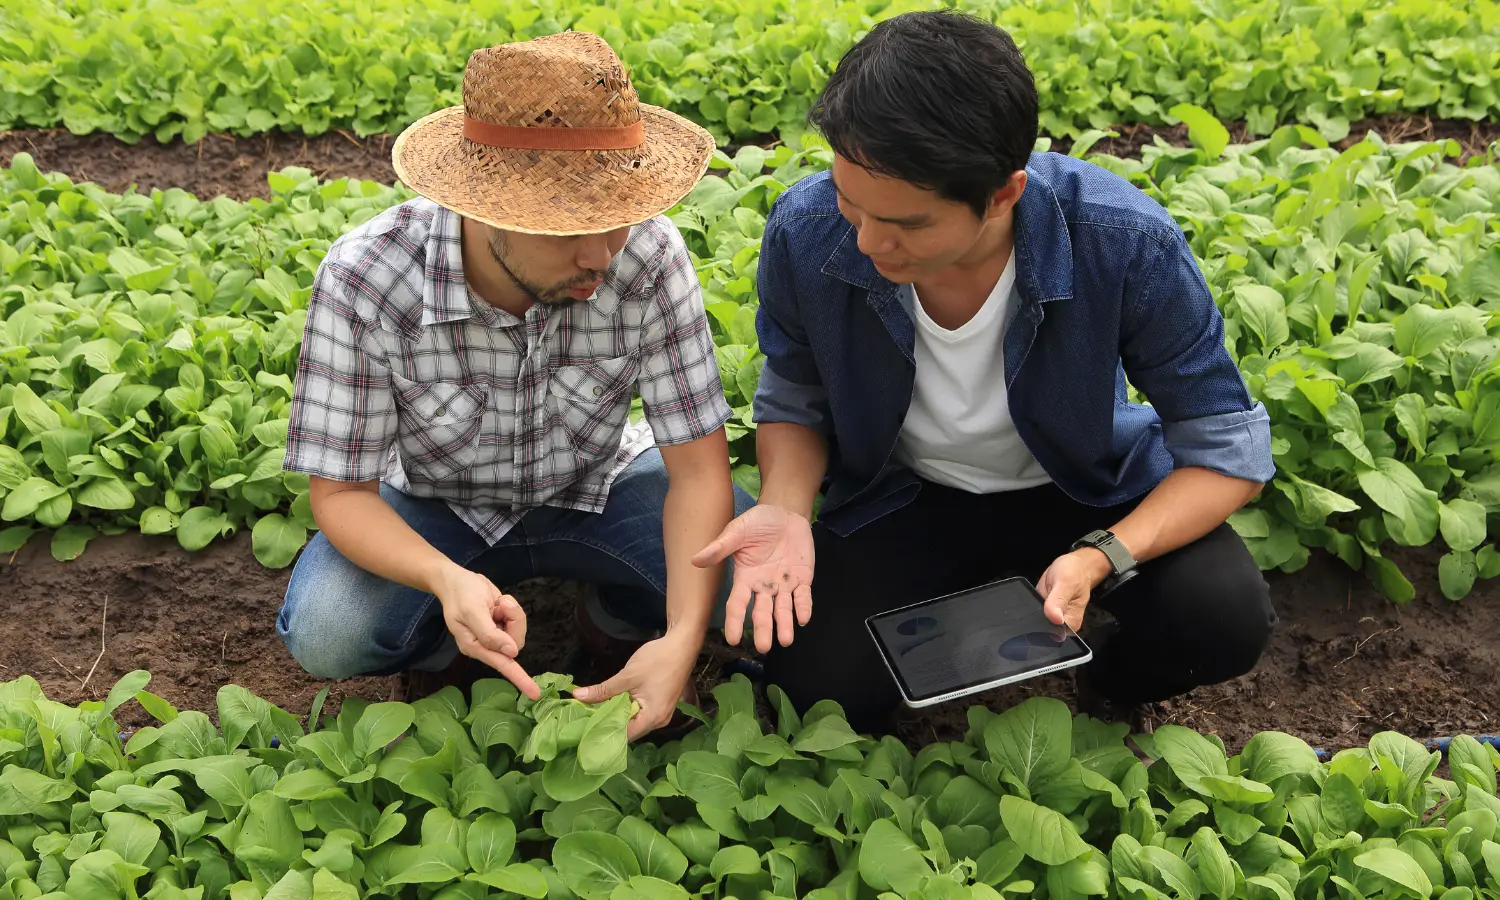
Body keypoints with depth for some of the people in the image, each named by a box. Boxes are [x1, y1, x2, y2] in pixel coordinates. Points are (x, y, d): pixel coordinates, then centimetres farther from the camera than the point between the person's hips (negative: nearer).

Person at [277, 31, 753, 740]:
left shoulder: (648, 254, -27)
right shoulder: (363, 280, -29)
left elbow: (698, 467, -22)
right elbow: (340, 491, -21)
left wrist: (681, 639, -37)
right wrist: (445, 579, -44)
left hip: (596, 488, 1)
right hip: (437, 505, 0)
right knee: (323, 634, -30)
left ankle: (618, 613, 9)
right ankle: (448, 643, 6)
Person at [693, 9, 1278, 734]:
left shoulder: (1124, 242, -30)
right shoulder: (804, 233, -24)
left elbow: (1231, 449, -19)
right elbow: (793, 402, -4)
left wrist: (1103, 557, -36)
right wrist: (785, 510, -25)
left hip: (1087, 492, -1)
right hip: (902, 499, 2)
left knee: (1225, 618, -27)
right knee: (813, 680, -21)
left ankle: (1112, 694, 10)